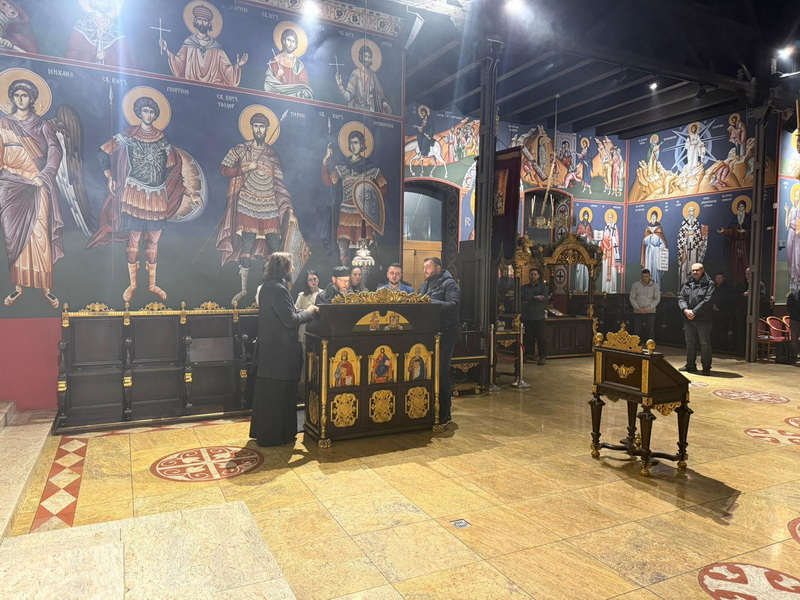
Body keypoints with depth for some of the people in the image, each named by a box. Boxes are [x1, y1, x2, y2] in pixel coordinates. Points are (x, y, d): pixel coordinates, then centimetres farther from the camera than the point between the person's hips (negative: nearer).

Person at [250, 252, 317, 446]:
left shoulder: (267, 286, 11)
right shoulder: (278, 289, -20)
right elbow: (290, 320, -23)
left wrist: (304, 312, 12)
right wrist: (308, 312, -7)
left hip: (269, 348, 10)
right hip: (280, 350, -10)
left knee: (268, 392, 18)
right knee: (279, 393, 1)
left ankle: (262, 431, 30)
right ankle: (275, 435, 12)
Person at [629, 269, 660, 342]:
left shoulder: (655, 285, 3)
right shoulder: (635, 285, 4)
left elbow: (657, 299, 1)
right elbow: (631, 298, 3)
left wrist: (649, 308, -12)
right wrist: (638, 308, -10)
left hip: (650, 312, -1)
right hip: (637, 312, 1)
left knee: (651, 332, -2)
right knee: (637, 332, 2)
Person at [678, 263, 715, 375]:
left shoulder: (709, 284, -2)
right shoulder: (687, 283, 12)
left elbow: (707, 300, -11)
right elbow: (681, 298, 6)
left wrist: (694, 312, -16)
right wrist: (685, 310, -13)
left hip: (703, 319, -5)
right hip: (688, 319, 5)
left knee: (705, 344, -1)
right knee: (690, 343, 13)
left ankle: (706, 367, 8)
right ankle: (691, 365, 23)